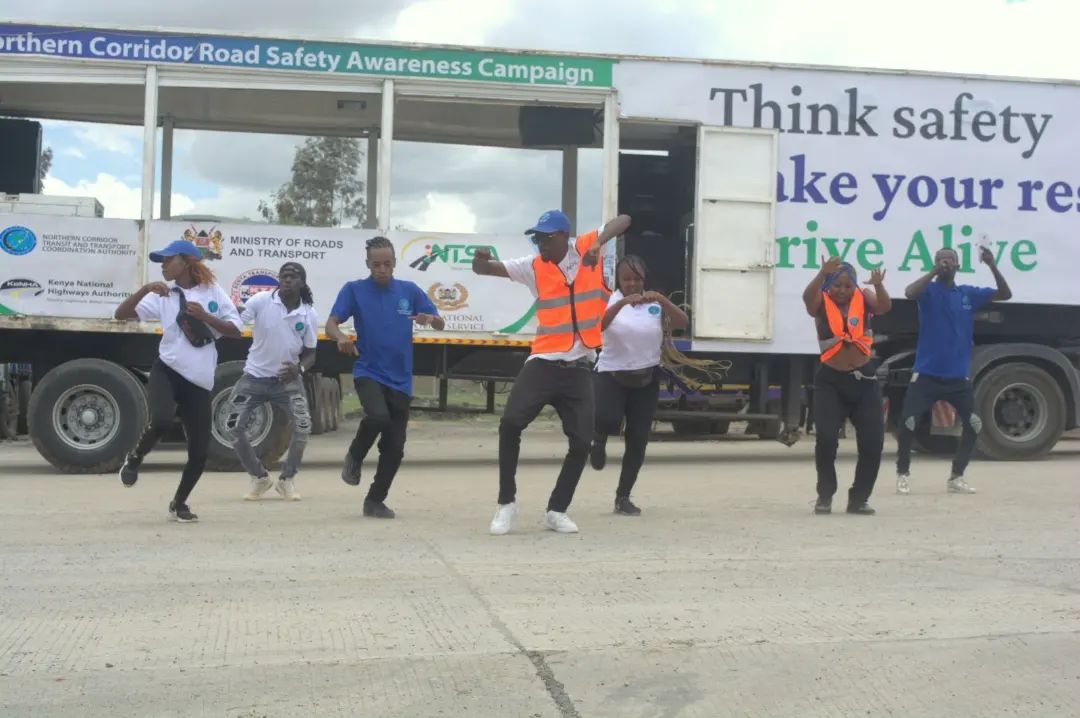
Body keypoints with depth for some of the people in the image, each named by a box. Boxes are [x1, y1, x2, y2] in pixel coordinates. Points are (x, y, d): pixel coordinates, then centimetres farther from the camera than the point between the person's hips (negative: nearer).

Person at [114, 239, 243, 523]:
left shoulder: (213, 292, 6)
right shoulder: (163, 296, 5)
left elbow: (235, 329, 2)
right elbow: (121, 314, -3)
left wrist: (204, 316, -11)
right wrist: (146, 288, -15)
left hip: (199, 382, 1)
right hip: (167, 371, -1)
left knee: (200, 452, 2)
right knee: (161, 421, -31)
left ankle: (178, 503, 27)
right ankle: (135, 458, 2)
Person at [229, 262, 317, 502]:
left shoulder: (309, 315, -6)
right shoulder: (261, 301, -12)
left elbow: (310, 353, 3)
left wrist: (299, 368, -18)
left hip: (287, 378, 0)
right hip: (255, 376, 0)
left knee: (303, 426, -16)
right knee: (235, 426, -6)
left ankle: (287, 479, 7)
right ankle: (259, 477, 16)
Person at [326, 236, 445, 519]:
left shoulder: (410, 291, 6)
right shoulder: (354, 290, 0)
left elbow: (440, 324, 7)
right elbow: (331, 324, -6)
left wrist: (430, 319, -17)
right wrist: (341, 338, -30)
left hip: (400, 379, 3)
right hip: (368, 373, -3)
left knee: (394, 447, 2)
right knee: (378, 416, -31)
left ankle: (375, 501, 21)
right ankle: (355, 457, 0)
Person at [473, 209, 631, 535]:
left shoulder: (586, 248, -1)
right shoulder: (534, 266, 1)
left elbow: (623, 220, -2)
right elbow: (487, 269, -3)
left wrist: (599, 242, -22)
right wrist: (479, 260, -29)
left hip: (579, 368, 0)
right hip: (543, 362, 0)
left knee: (582, 442, 2)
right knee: (510, 423, -16)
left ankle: (557, 510, 20)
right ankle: (507, 503, -1)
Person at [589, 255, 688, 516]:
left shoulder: (655, 304, 0)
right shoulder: (610, 300, -4)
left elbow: (683, 323, -14)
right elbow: (597, 326, -24)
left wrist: (662, 300, -28)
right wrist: (622, 302, -36)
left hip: (646, 378, 2)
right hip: (611, 374, -2)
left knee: (638, 440, 2)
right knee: (610, 420, -28)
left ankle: (623, 497, 16)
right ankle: (599, 439, 11)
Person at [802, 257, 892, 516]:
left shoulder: (863, 299, 2)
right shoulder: (822, 303, -3)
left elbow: (884, 306, -18)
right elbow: (807, 297, -26)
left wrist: (878, 285, -39)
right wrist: (822, 273, -44)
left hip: (864, 380, 2)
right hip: (830, 381, -2)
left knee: (873, 442, 0)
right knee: (826, 439, -12)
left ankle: (858, 498, 15)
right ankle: (825, 496, 7)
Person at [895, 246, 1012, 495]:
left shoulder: (969, 293, 8)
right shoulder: (929, 290, -3)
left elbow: (1005, 294, 3)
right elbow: (909, 293, -24)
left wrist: (992, 266, -10)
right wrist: (933, 272, -26)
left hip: (958, 376, 4)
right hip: (927, 373, -4)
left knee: (974, 424, 1)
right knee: (907, 423, -11)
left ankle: (956, 478, 14)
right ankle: (903, 475, 7)